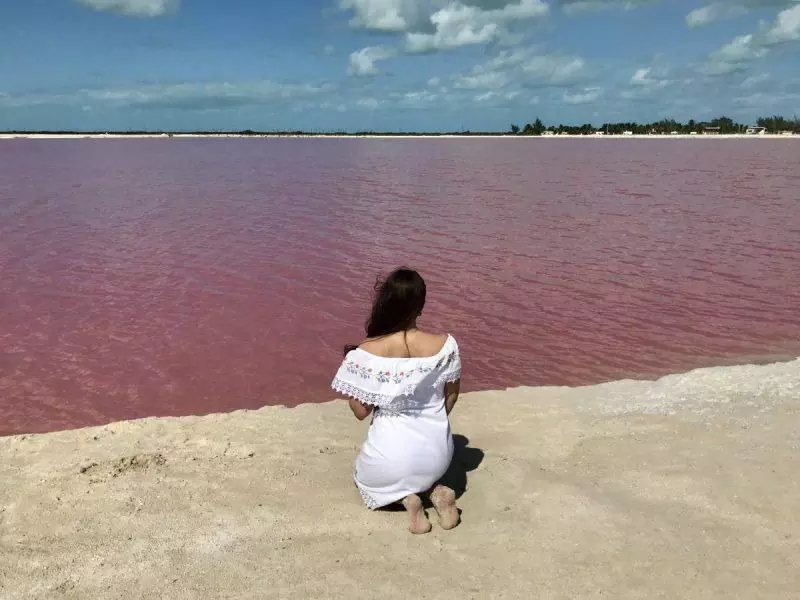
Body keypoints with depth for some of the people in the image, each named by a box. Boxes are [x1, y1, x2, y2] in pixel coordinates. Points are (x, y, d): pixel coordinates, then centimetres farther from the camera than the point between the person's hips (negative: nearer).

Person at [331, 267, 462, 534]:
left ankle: (405, 498, 3)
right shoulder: (445, 344, -14)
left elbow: (360, 412, -9)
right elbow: (451, 394, 2)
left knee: (364, 475, 34)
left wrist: (351, 366, 5)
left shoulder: (365, 353, -21)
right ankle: (435, 490, 6)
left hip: (390, 459, -3)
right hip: (438, 454, 3)